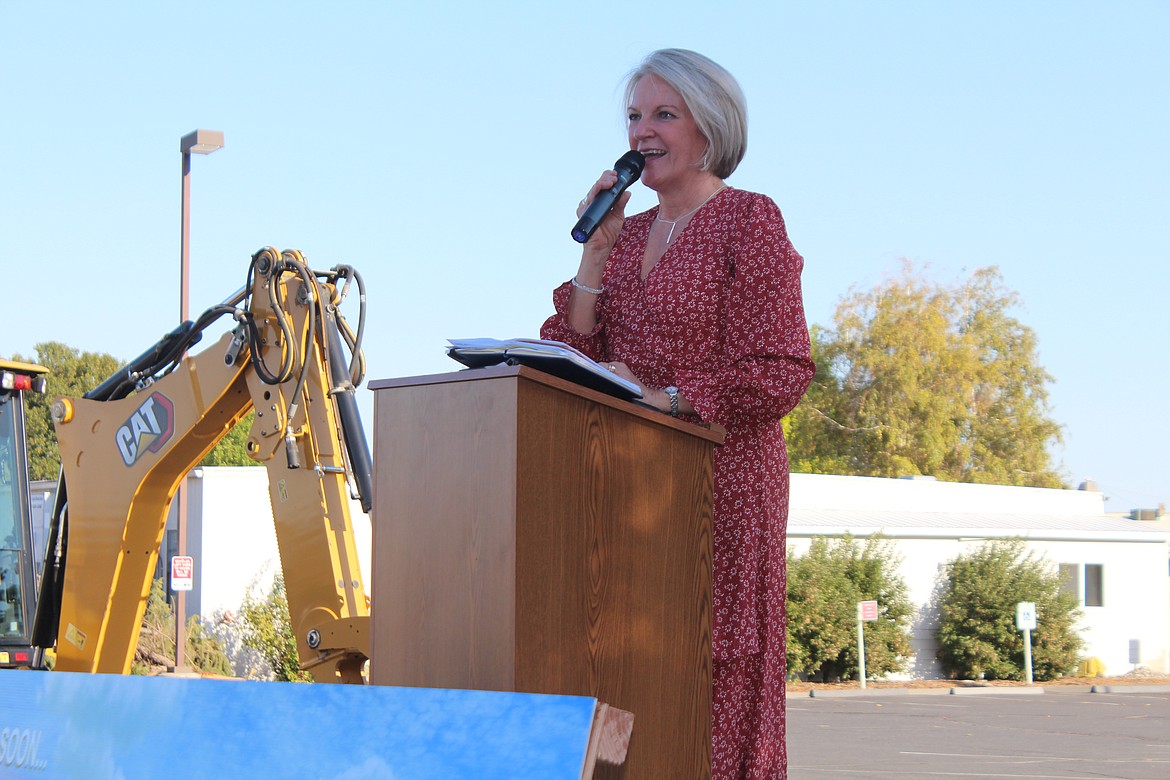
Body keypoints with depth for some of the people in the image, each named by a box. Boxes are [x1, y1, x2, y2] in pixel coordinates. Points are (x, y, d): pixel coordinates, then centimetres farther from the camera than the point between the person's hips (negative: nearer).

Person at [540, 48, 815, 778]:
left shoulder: (750, 220, -2)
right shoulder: (627, 234, 16)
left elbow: (780, 374, -11)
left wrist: (661, 397, -17)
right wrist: (597, 246, 1)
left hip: (722, 479, -6)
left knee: (716, 688, -6)